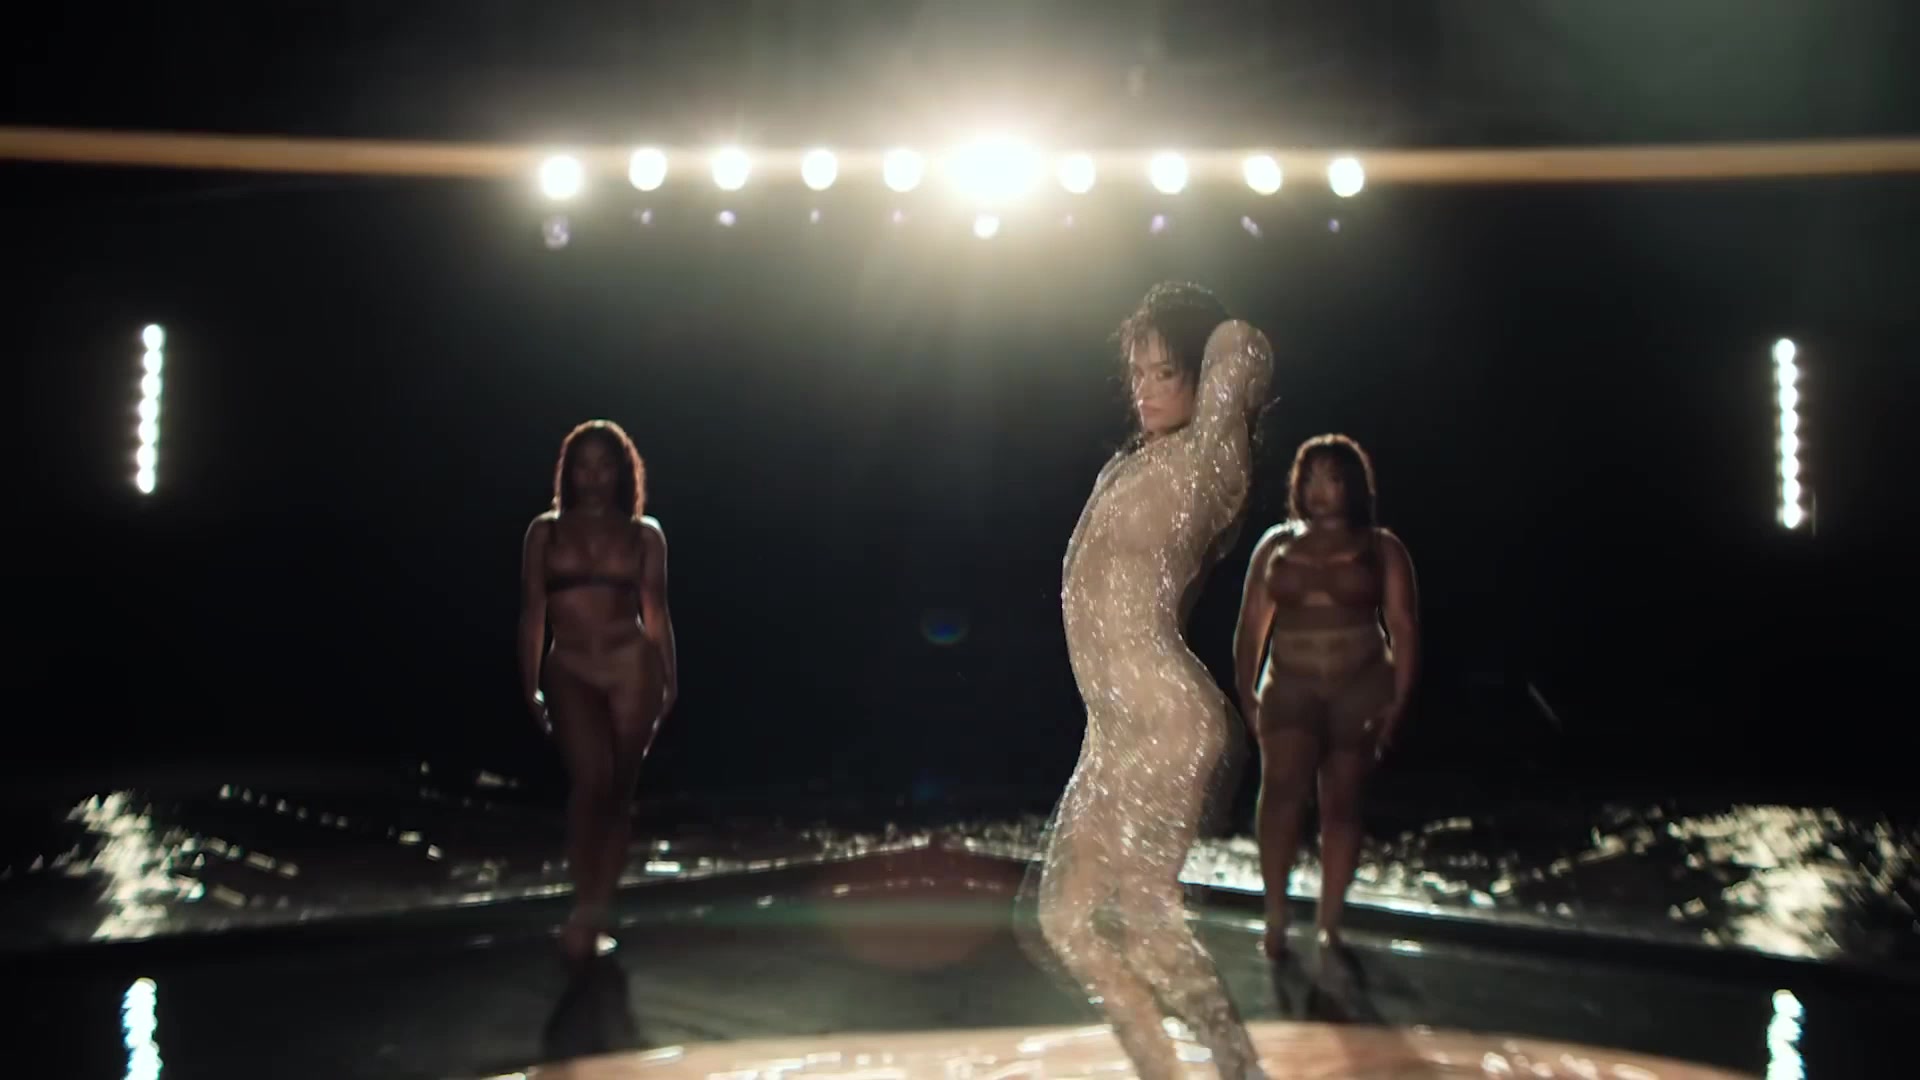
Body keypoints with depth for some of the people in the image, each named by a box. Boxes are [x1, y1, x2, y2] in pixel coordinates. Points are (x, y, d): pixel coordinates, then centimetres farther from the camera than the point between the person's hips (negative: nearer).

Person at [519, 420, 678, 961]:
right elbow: (532, 613, 6)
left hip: (631, 666, 1)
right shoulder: (546, 531, 7)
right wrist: (530, 685, 3)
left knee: (618, 791, 2)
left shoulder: (644, 534, 6)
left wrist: (670, 679, 4)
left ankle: (596, 914, 12)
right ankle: (583, 909, -17)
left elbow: (656, 612, 7)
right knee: (592, 777, -22)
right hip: (571, 670, -1)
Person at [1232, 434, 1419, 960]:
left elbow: (1404, 628, 0)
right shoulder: (1276, 545, 9)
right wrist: (1246, 690, -4)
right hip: (1290, 686, 0)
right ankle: (1275, 917, -16)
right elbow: (1251, 624, 6)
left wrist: (1398, 700, -8)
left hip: (1359, 690, 0)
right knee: (1282, 787, -20)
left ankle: (1328, 924, 15)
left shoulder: (1381, 549, 4)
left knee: (1341, 804, 4)